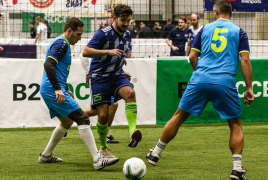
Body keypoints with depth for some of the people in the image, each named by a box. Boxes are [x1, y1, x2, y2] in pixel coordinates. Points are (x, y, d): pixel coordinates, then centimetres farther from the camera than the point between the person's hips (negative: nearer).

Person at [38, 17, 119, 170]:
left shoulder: (62, 43, 21)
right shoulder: (61, 43, -12)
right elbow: (48, 65, -25)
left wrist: (66, 90, 29)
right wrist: (58, 89, -29)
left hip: (48, 92, 11)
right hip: (53, 90, -11)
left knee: (67, 122, 25)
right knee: (83, 119, -14)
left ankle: (46, 155, 31)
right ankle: (98, 160, -19)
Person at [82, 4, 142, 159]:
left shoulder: (127, 35, 9)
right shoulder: (103, 34, -13)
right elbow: (86, 52, -23)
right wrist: (108, 51, -30)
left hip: (117, 75, 5)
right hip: (100, 77, -5)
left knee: (130, 93, -29)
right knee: (103, 114, -8)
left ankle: (133, 132, -38)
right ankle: (103, 148, 16)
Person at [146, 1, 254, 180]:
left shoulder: (205, 29, 15)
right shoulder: (239, 32, 10)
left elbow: (192, 57, 13)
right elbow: (245, 60, 0)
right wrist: (249, 88, 2)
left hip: (200, 79, 1)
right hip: (226, 83, -1)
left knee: (179, 116, 16)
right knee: (236, 125, 12)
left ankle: (156, 153, 23)